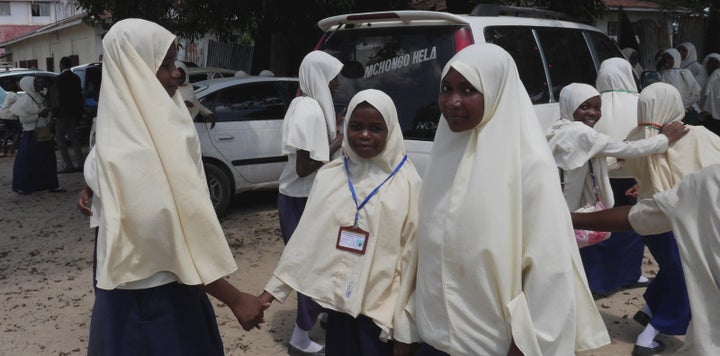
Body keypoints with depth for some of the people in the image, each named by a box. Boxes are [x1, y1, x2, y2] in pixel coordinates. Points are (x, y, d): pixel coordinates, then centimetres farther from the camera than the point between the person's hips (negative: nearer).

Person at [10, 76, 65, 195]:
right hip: (32, 133, -7)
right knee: (29, 161, 1)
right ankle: (20, 186, 14)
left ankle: (51, 185, 17)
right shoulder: (25, 100, -14)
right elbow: (22, 119, -19)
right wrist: (39, 115, -21)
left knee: (48, 160, 9)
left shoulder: (40, 97, 8)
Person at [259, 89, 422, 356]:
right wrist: (274, 288, 2)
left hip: (380, 309, -3)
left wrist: (405, 330, -10)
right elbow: (306, 236, 3)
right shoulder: (329, 175, 1)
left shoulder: (407, 184, -10)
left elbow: (411, 258, -10)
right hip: (337, 300, 3)